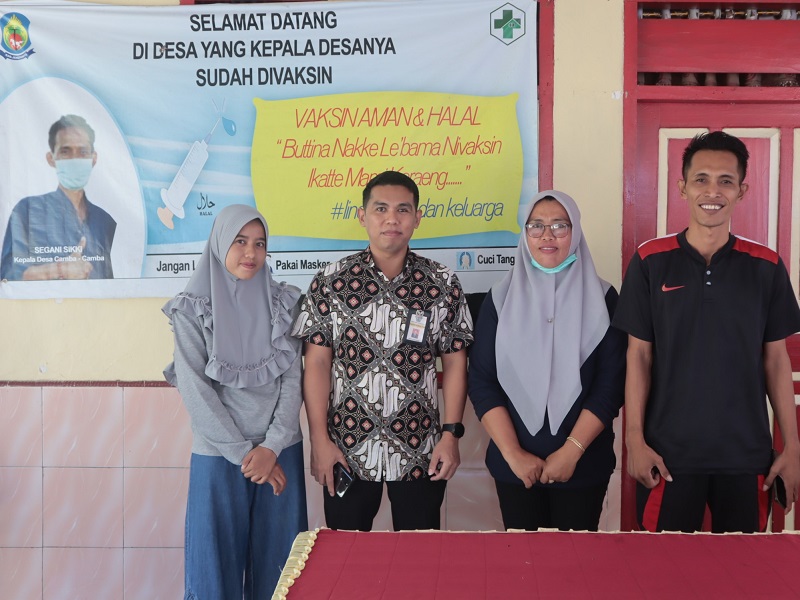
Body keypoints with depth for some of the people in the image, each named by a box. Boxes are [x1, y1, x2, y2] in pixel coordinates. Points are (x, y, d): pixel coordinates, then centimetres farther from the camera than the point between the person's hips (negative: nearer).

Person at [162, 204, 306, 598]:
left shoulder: (284, 303, 3)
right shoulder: (192, 310, -4)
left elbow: (293, 380, 0)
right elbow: (195, 390, -8)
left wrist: (271, 448, -10)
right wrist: (243, 453, -10)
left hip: (280, 451, 2)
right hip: (219, 454, -2)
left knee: (277, 557, 9)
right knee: (218, 556, 7)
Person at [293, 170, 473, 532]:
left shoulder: (442, 285, -1)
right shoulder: (331, 282, -2)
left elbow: (455, 363, 2)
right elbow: (317, 363, -2)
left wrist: (451, 434, -4)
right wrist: (319, 440, -6)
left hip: (420, 453, 0)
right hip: (347, 450, 0)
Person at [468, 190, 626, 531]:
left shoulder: (602, 299, -2)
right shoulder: (501, 298, 1)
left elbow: (611, 384, -6)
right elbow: (482, 381, -3)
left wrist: (572, 450, -13)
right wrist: (512, 453, -10)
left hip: (584, 463, -1)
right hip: (514, 464, 1)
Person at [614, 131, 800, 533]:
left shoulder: (766, 267, 1)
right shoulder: (651, 262, -3)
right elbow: (639, 355, -1)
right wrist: (634, 439, -6)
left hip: (746, 454, 2)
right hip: (668, 453, -1)